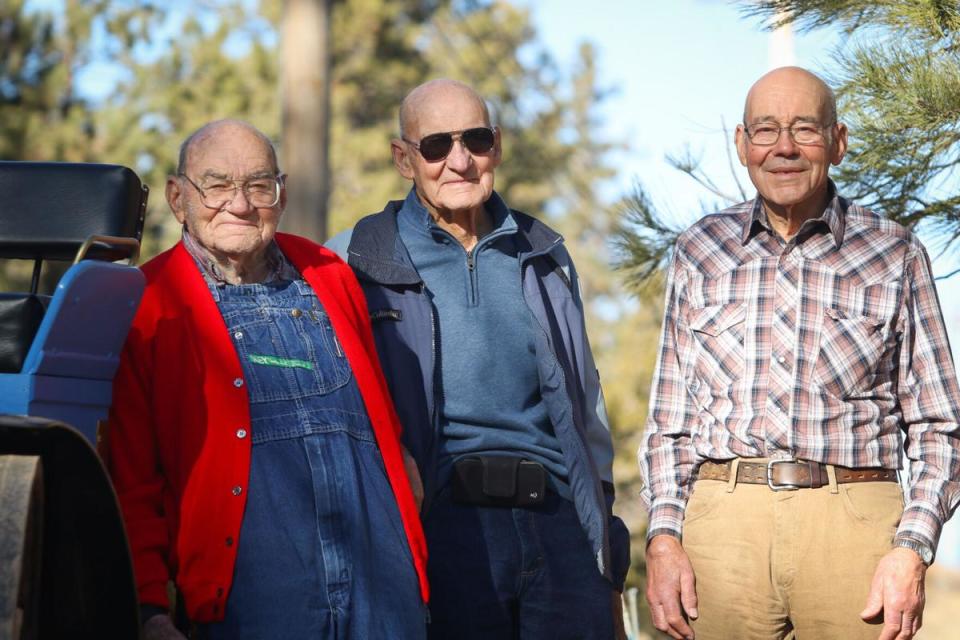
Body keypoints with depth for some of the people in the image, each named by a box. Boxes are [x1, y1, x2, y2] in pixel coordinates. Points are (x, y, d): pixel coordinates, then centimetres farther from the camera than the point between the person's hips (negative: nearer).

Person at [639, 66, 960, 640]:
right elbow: (670, 420, 14)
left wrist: (912, 549, -6)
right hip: (723, 521, 1)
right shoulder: (700, 252, 13)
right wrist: (664, 536, 1)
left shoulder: (895, 254, 8)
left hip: (853, 524, -1)